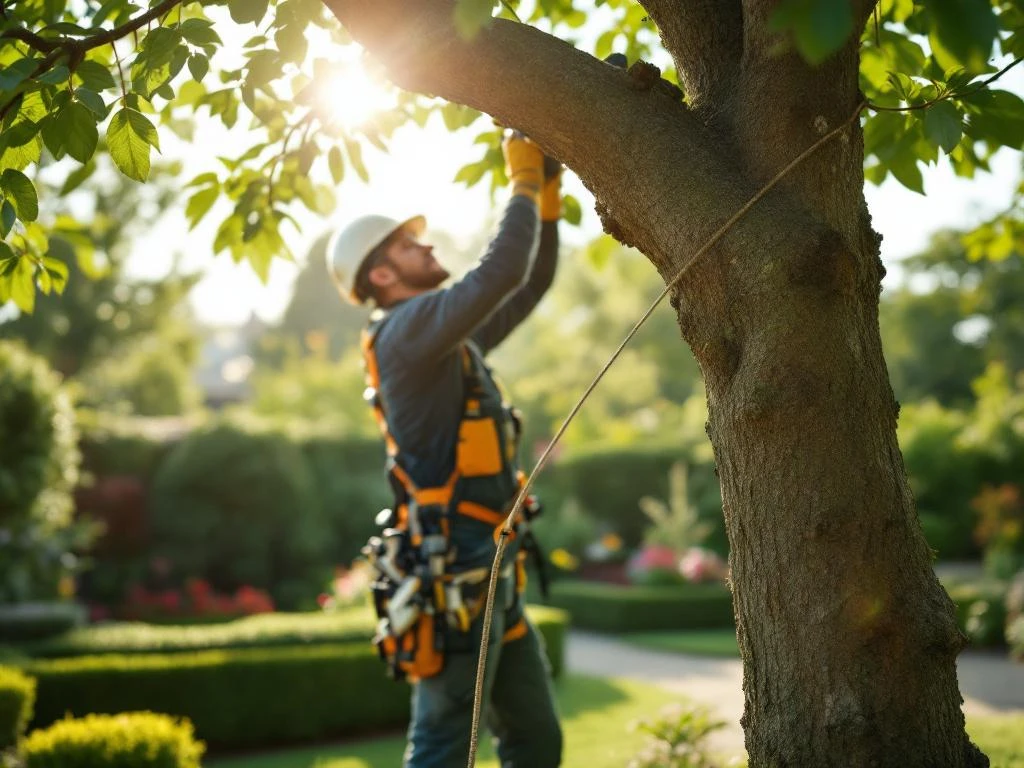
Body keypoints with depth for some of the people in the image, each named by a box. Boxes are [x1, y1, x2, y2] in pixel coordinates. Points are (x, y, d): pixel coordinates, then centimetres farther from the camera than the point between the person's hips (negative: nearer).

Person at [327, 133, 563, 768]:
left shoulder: (455, 337, 17)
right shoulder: (405, 329, -11)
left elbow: (529, 286, 24)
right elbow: (498, 275, -23)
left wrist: (549, 198, 11)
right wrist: (525, 184, -8)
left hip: (493, 574, 10)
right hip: (454, 578, -10)